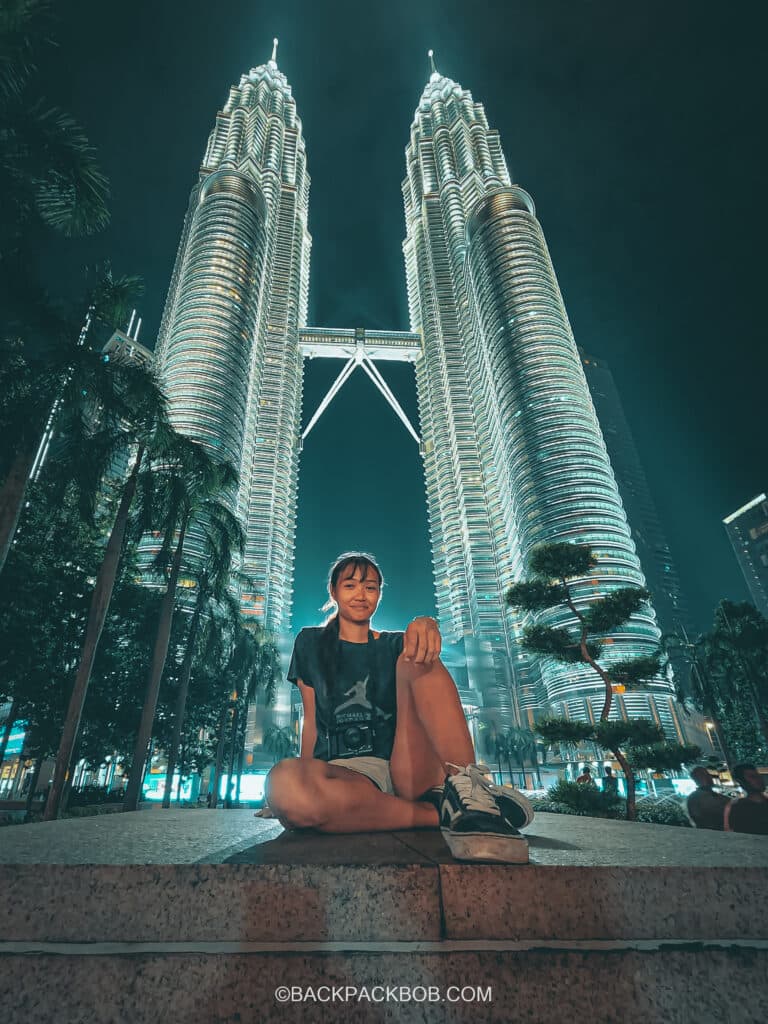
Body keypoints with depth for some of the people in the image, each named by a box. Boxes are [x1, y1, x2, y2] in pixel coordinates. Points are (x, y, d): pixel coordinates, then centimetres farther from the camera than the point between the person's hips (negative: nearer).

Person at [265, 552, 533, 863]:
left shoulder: (394, 645, 16)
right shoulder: (311, 643, 16)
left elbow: (420, 642, -9)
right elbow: (311, 721, 13)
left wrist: (426, 626, -31)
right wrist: (307, 780, 3)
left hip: (408, 769, 1)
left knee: (416, 657, -20)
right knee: (283, 783, -36)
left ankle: (467, 788, -35)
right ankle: (442, 812, -26)